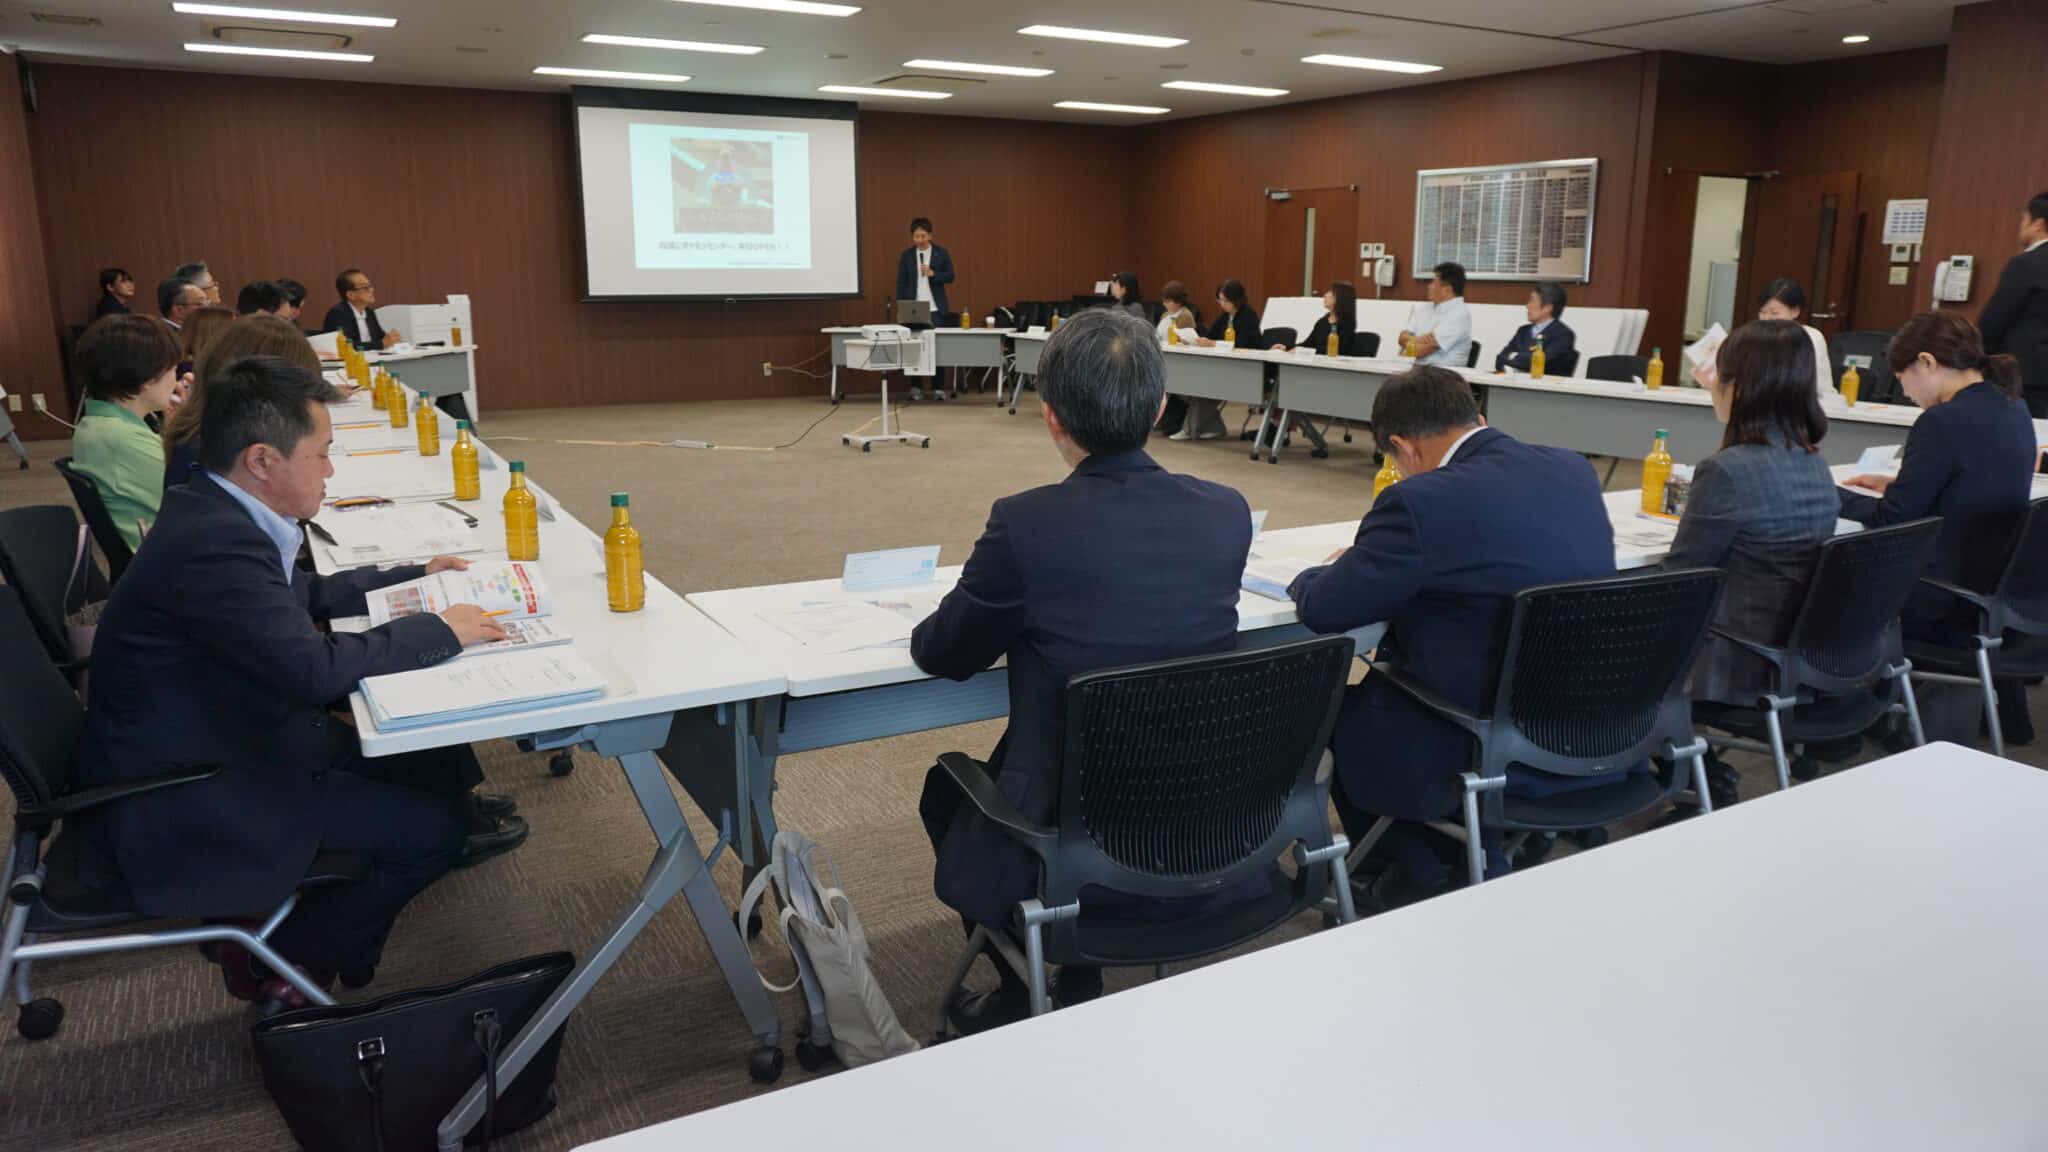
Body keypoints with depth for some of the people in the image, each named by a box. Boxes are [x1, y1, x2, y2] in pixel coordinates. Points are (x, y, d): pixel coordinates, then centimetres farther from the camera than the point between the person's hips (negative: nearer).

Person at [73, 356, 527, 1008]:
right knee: (433, 827, -11)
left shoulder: (215, 513, 2)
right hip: (179, 801, -9)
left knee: (439, 758, 8)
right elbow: (314, 669, -32)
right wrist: (437, 630, -19)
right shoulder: (214, 544, -30)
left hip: (226, 741, 10)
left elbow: (302, 595, 19)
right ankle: (283, 963, 6)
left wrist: (413, 578, 16)